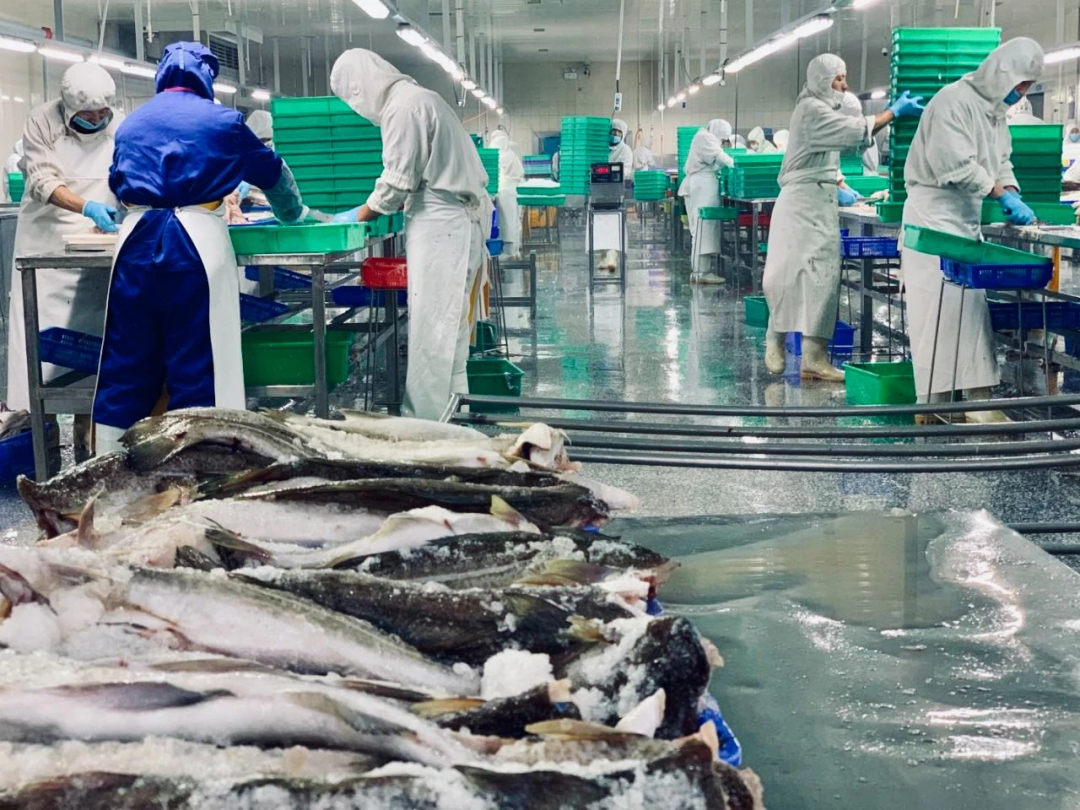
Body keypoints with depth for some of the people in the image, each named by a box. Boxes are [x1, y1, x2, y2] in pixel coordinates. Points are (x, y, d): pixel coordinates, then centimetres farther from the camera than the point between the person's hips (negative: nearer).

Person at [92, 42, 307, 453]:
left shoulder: (132, 123, 18)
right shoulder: (222, 121, 7)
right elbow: (273, 173, 21)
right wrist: (295, 215, 40)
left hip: (137, 241, 4)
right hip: (196, 242, -4)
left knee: (127, 362, 10)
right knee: (196, 364, 0)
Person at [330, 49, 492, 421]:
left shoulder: (403, 106, -13)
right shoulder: (417, 97, 18)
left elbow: (398, 181, -14)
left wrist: (358, 216, 1)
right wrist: (372, 209, 18)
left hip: (441, 226, -10)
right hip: (450, 222, 10)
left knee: (433, 330, -7)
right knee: (445, 329, 11)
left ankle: (430, 421, -4)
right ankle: (447, 413, 15)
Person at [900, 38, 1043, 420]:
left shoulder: (996, 110, 14)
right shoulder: (954, 101, -16)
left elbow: (1002, 161, 19)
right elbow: (957, 166, -23)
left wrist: (1012, 194, -1)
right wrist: (1003, 195, -18)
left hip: (968, 221, 9)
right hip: (934, 217, -9)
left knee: (973, 308, 6)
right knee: (938, 310, -10)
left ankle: (980, 398, 9)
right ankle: (935, 403, -6)